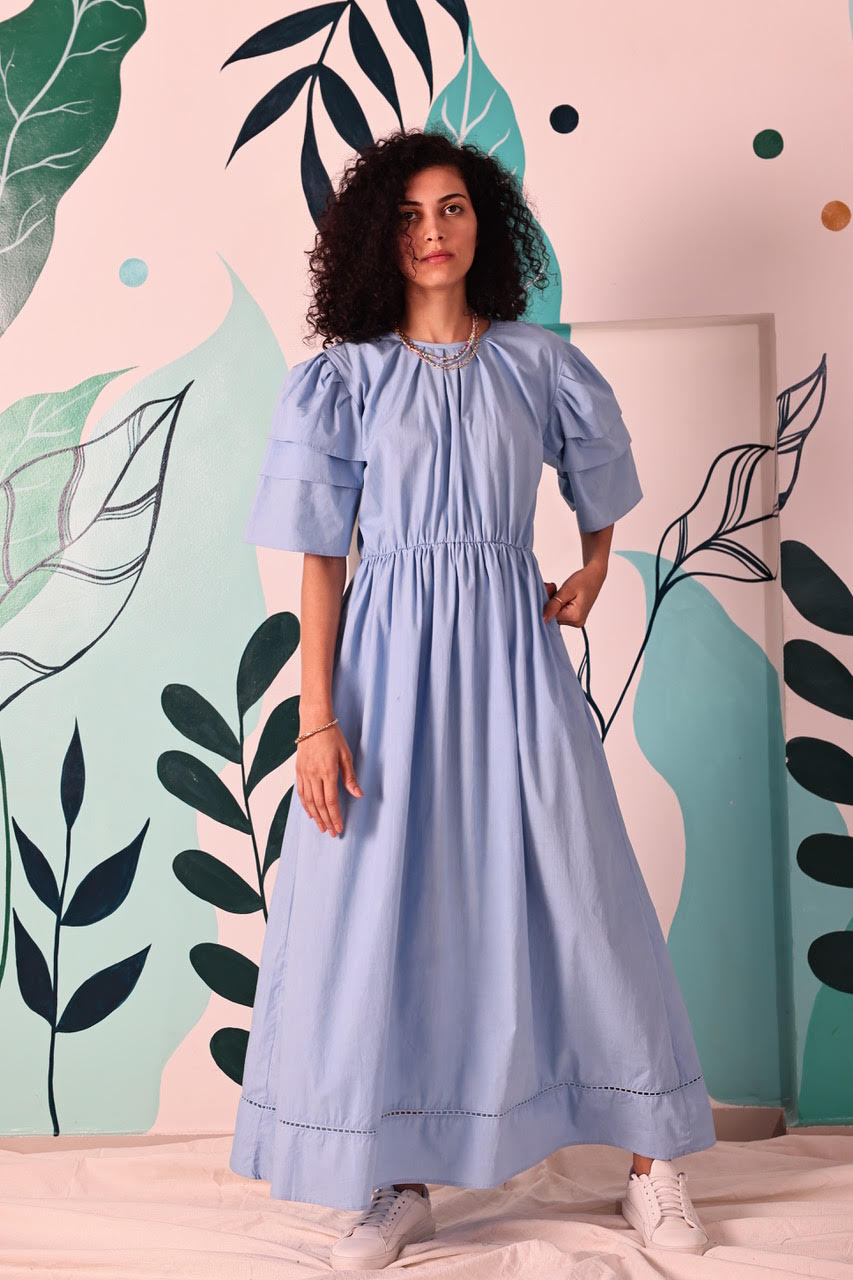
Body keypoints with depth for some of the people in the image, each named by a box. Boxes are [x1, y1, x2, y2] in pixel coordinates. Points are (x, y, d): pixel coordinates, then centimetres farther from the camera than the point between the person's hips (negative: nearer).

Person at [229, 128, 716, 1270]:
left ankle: (652, 1162, 19)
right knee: (386, 900, 1)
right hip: (392, 654, 0)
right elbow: (322, 559, -2)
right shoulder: (343, 379, 3)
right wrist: (318, 718, -10)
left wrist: (593, 573, 8)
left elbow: (600, 476, 26)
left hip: (512, 649, 1)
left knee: (579, 896, 3)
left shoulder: (539, 364, 7)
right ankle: (403, 1184, 17)